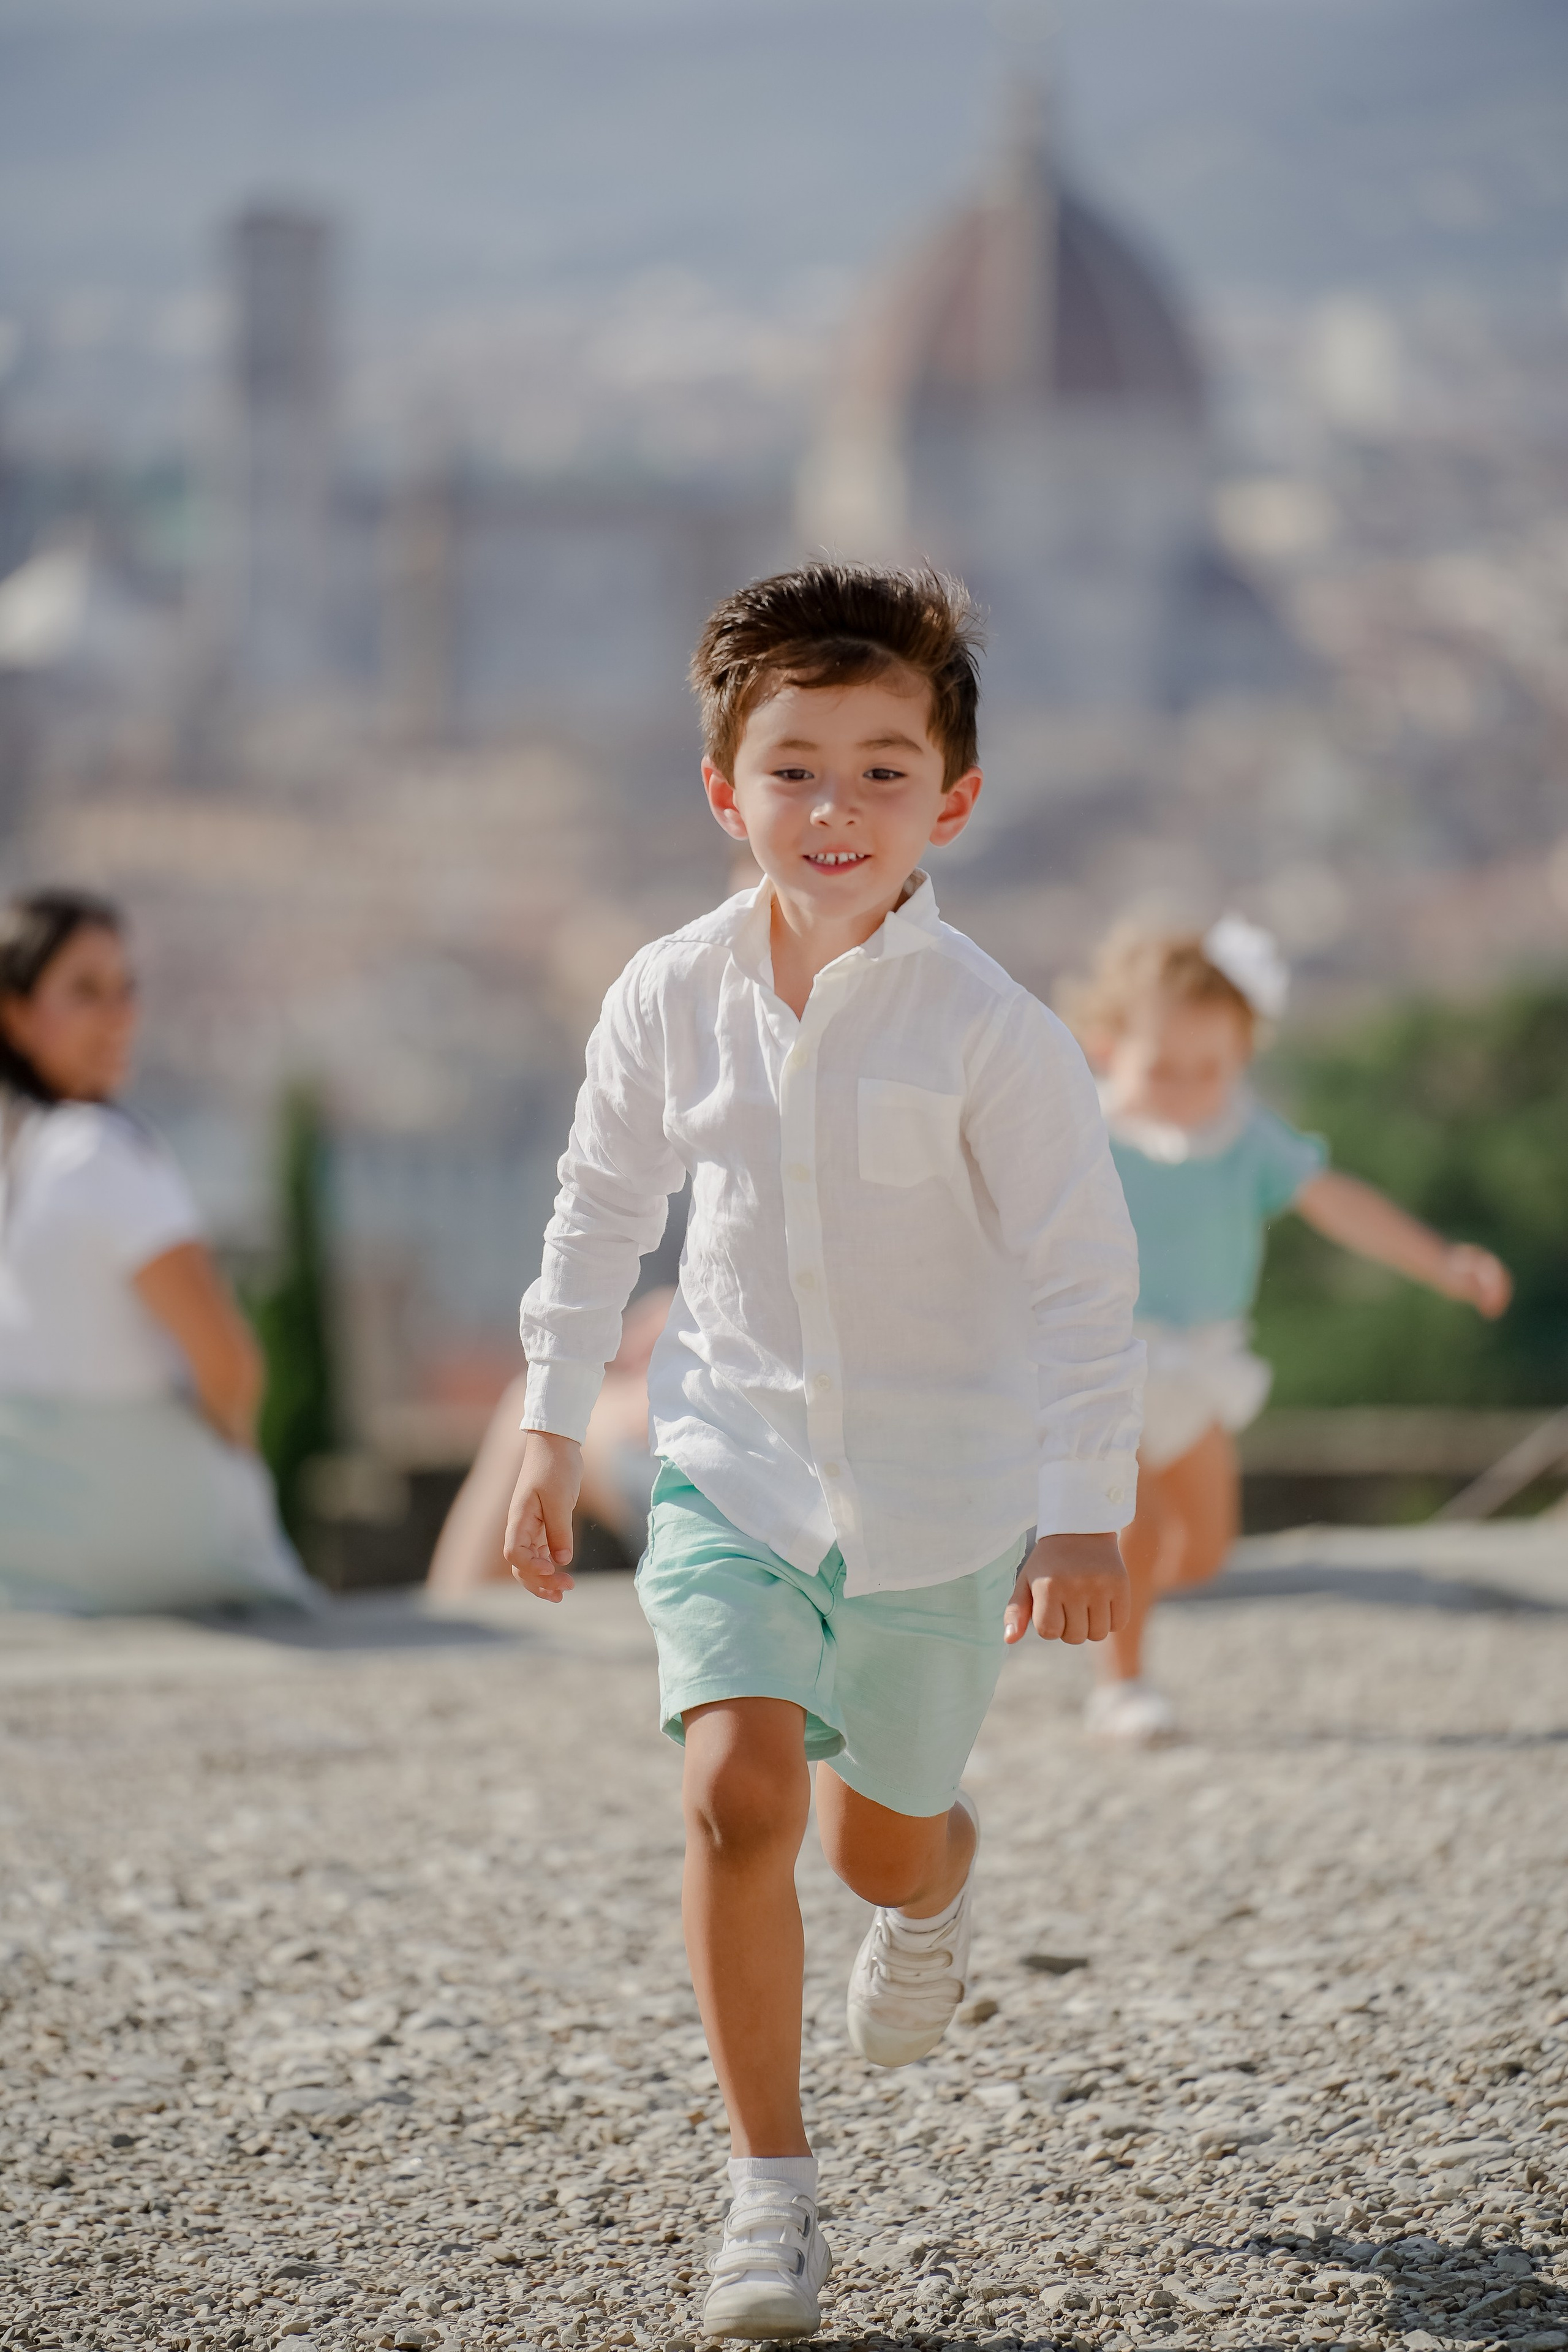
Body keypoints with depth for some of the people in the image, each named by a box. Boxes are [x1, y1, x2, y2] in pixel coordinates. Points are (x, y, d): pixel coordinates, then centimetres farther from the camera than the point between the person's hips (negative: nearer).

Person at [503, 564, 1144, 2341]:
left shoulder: (990, 1032, -18)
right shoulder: (671, 997, -7)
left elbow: (1083, 1279, -13)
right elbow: (602, 1206, 9)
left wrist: (1085, 1510, -16)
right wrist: (553, 1426, 11)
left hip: (937, 1492, -1)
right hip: (733, 1465, 1)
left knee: (883, 1840, 14)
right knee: (738, 1793, -18)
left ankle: (933, 1891, 54)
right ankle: (768, 2185, -6)